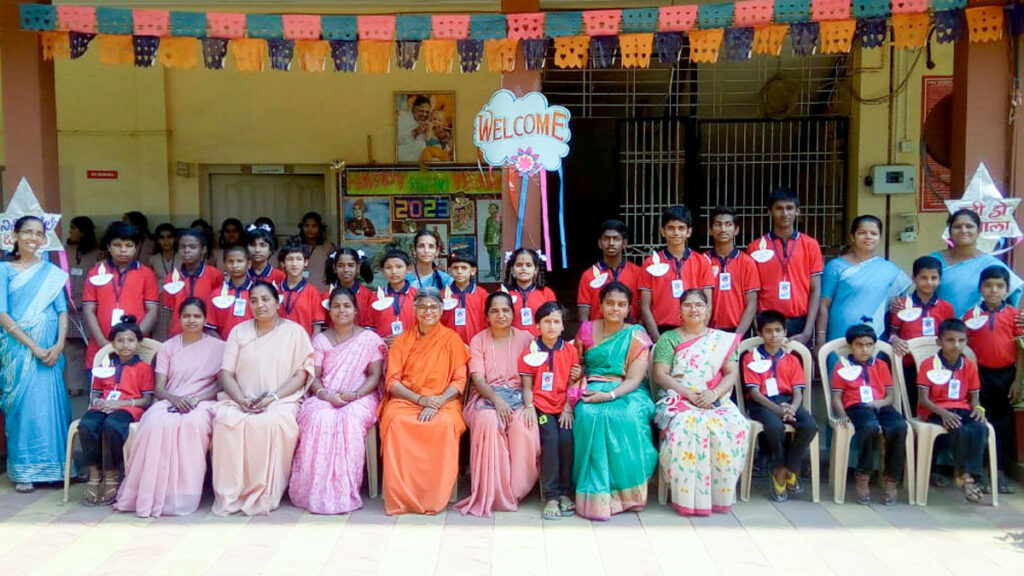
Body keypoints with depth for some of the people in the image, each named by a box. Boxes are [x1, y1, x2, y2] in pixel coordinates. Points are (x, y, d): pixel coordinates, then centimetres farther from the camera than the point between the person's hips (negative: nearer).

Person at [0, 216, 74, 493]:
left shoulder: (52, 272, 9)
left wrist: (59, 345, -9)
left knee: (50, 403, 1)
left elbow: (62, 311, 6)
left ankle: (53, 466, 11)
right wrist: (32, 346, -12)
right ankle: (24, 471, 9)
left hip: (49, 349, 2)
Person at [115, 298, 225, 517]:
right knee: (156, 424, -35)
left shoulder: (217, 347, 12)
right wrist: (174, 398, -13)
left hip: (202, 402, -2)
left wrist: (197, 399, -13)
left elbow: (222, 385, 4)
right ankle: (153, 495, -31)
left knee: (193, 424, -38)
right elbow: (158, 388, 9)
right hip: (169, 401, 2)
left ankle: (185, 496, -31)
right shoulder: (167, 347, 18)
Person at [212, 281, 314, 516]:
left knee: (272, 423, -36)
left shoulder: (294, 331, 9)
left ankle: (264, 498, -25)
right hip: (240, 399, 3)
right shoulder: (239, 331, 17)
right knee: (225, 419, -31)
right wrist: (241, 399, -11)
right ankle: (229, 497, -23)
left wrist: (273, 397, -13)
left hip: (281, 401, -2)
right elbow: (226, 373, 9)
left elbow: (302, 374, 1)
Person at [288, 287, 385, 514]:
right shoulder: (320, 340, 15)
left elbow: (375, 375, 3)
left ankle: (345, 492, -28)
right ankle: (318, 491, -27)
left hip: (360, 397, -2)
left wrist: (355, 395, -14)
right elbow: (313, 376, 7)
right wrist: (323, 393, -15)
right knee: (320, 419, -33)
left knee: (351, 420, -35)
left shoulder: (369, 338, 9)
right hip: (325, 397, 2)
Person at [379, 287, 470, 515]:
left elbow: (459, 381, 3)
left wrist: (436, 404, -15)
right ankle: (400, 496, -27)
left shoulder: (451, 339, 10)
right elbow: (392, 381, 6)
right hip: (405, 400, 1)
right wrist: (420, 399, -11)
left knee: (445, 424, -35)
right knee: (396, 421, -33)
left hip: (443, 401, -1)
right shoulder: (402, 340, 14)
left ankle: (434, 497, -23)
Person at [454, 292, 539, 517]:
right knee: (488, 421, -35)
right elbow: (478, 379, -3)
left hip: (517, 397, 0)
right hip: (486, 397, 0)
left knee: (523, 426, -33)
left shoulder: (525, 338, 10)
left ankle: (515, 489, -14)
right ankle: (490, 492, -25)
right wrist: (497, 400, -21)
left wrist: (529, 405, -17)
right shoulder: (478, 341, 10)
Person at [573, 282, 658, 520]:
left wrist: (610, 395, -21)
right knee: (590, 416, -33)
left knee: (628, 417, -35)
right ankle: (597, 494, -26)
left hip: (626, 393, -1)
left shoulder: (637, 336, 4)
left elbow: (634, 379, -5)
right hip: (592, 391, 1)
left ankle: (626, 490, -19)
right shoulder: (586, 330, 10)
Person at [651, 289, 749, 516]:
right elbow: (660, 375, 0)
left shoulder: (723, 340, 16)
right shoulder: (668, 339, 11)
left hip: (715, 401, 2)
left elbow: (732, 373, 6)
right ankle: (686, 496, -27)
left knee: (734, 426, -31)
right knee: (685, 426, -36)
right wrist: (689, 394, -14)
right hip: (677, 400, -1)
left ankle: (720, 493, -19)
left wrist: (714, 393, -13)